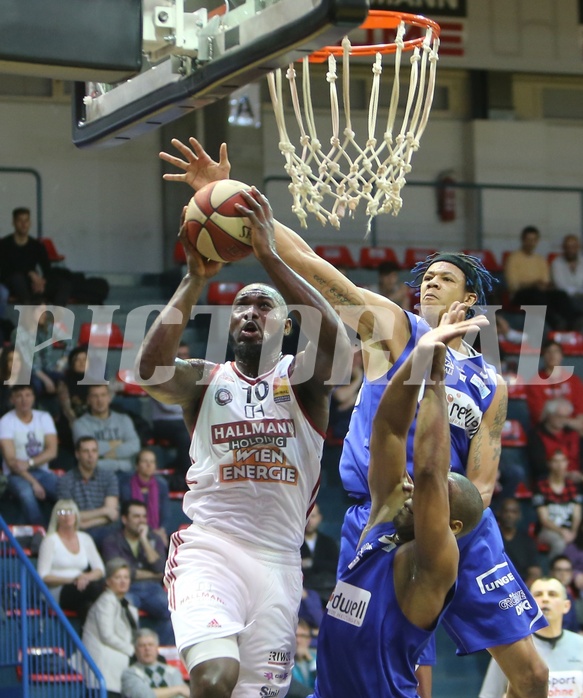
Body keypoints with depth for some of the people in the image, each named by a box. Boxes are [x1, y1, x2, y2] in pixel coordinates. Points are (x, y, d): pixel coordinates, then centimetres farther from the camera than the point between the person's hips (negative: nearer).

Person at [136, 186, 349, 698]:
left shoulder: (301, 380, 9)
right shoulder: (205, 380, 11)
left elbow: (336, 341, -15)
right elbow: (150, 368, -12)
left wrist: (270, 257, -20)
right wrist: (196, 278, -16)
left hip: (278, 557, 1)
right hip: (209, 546, -1)